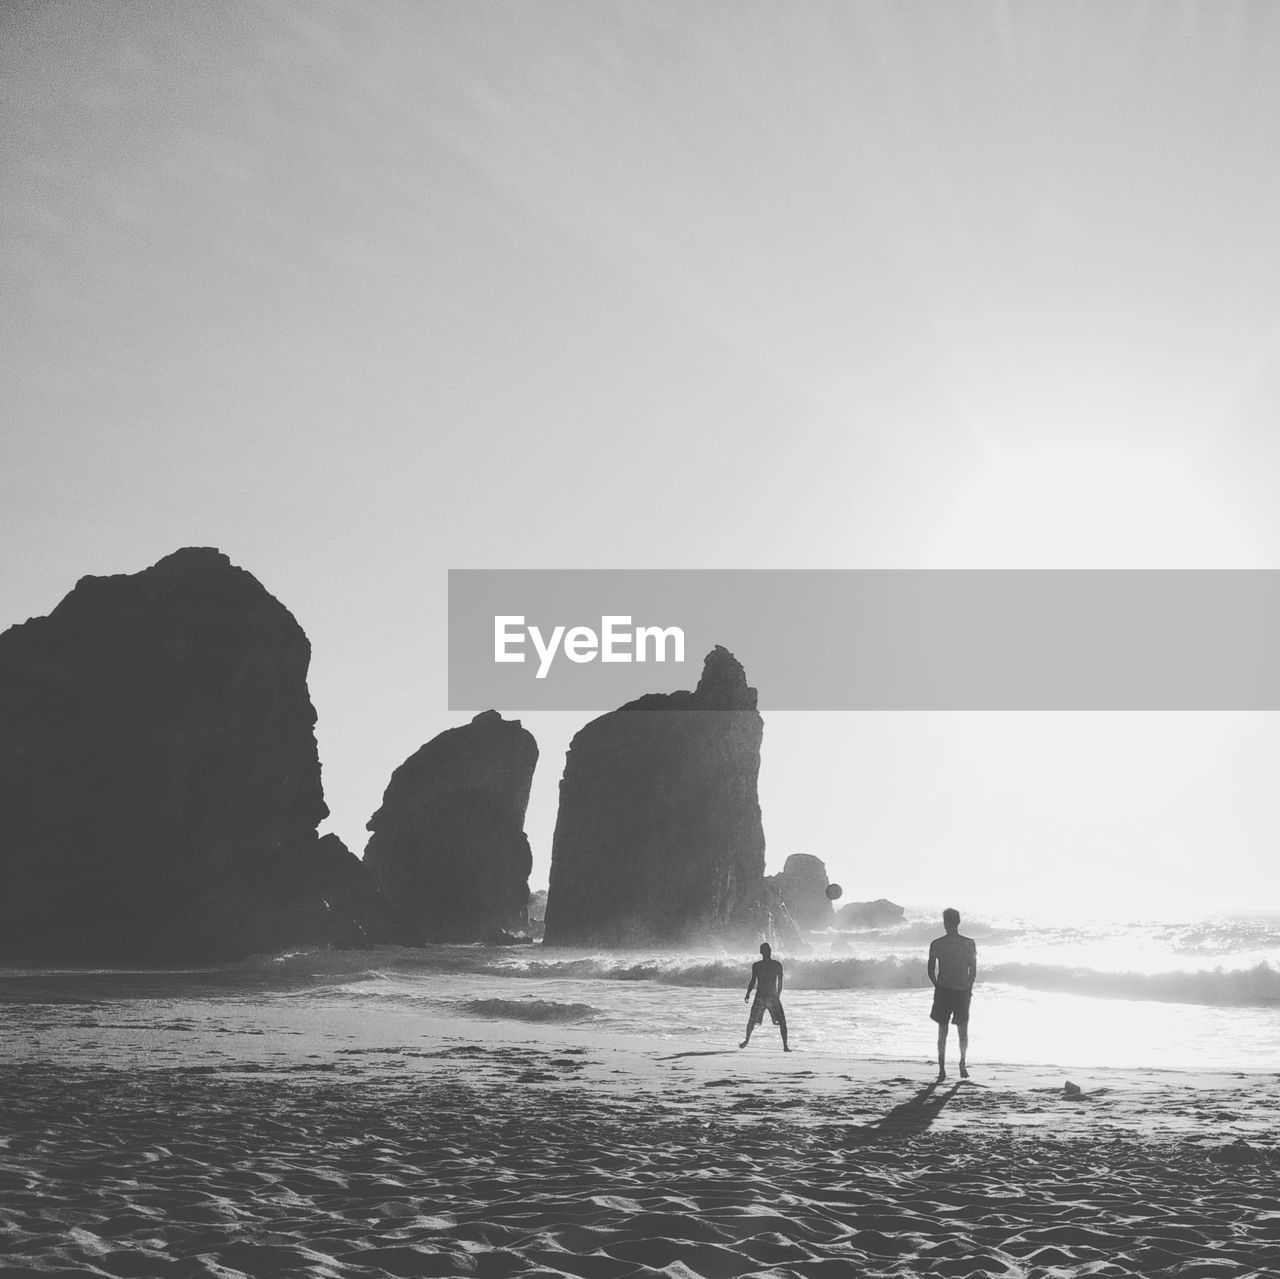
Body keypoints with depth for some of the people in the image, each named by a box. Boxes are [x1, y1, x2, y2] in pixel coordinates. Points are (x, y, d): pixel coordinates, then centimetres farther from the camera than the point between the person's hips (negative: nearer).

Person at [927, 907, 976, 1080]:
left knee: (942, 1030, 8)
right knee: (963, 1029, 13)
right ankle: (962, 1063, -1)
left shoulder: (936, 944, -6)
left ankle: (942, 1068, 3)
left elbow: (931, 972, -2)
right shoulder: (969, 943, -3)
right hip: (963, 991, 0)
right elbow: (973, 971, 0)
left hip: (943, 990, 0)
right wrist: (968, 988, 13)